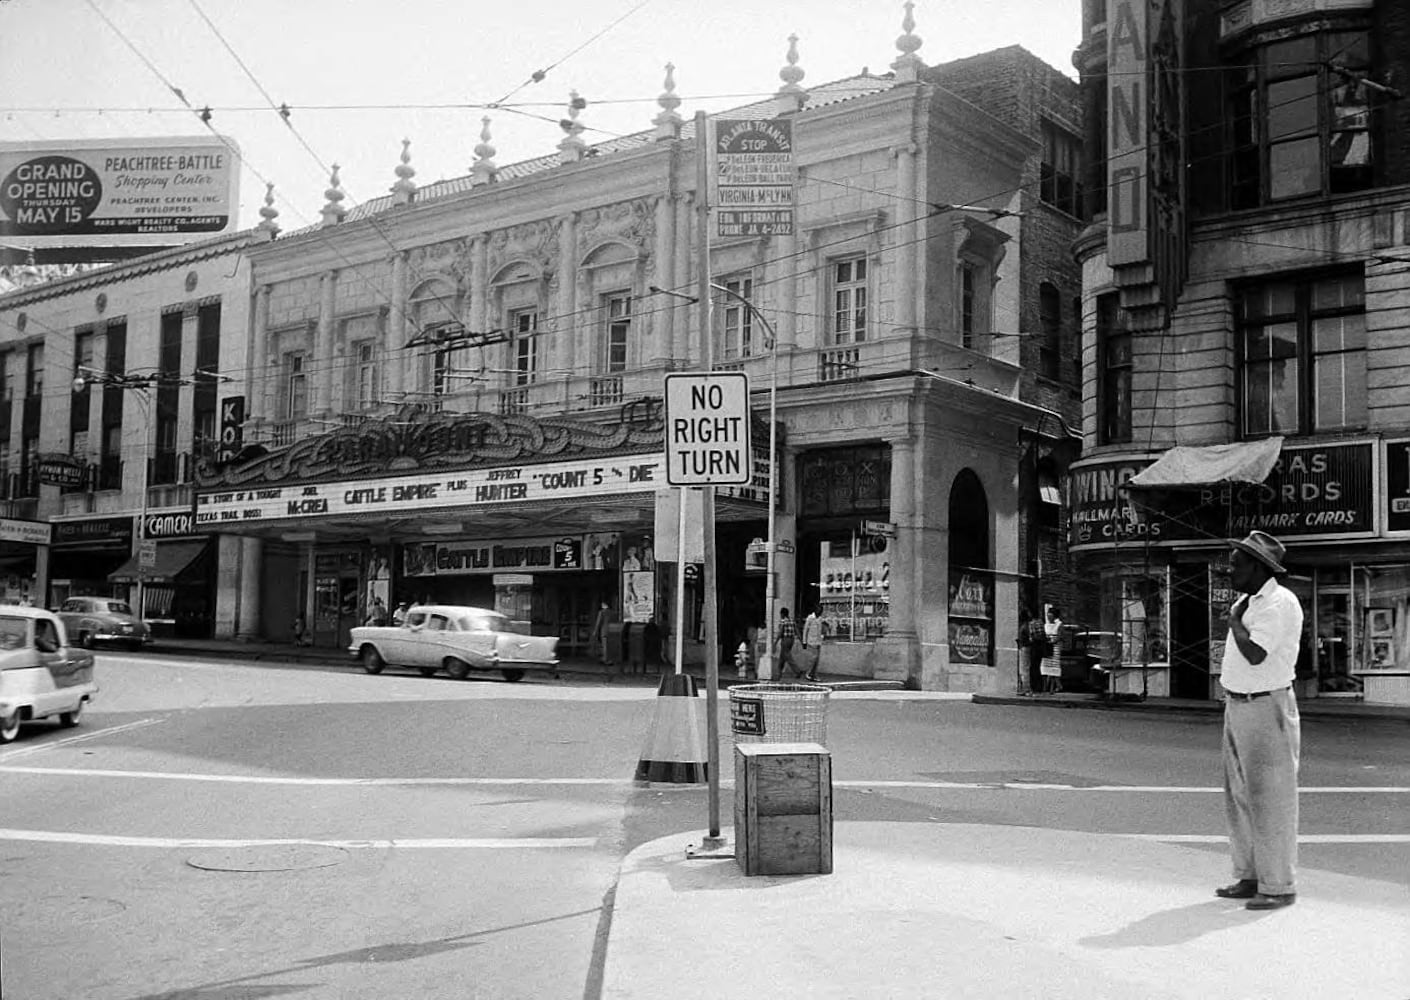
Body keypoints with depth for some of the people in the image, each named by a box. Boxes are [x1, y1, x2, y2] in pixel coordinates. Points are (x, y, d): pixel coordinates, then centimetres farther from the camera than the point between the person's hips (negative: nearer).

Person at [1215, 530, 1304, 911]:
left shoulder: (1280, 603, -15)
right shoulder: (1248, 602, 14)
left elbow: (1255, 655, -26)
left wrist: (1234, 620, -12)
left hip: (1267, 709, -9)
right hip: (1237, 706, 10)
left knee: (1269, 798, -5)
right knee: (1239, 795, 14)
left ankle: (1278, 885, 3)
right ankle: (1249, 876, 23)